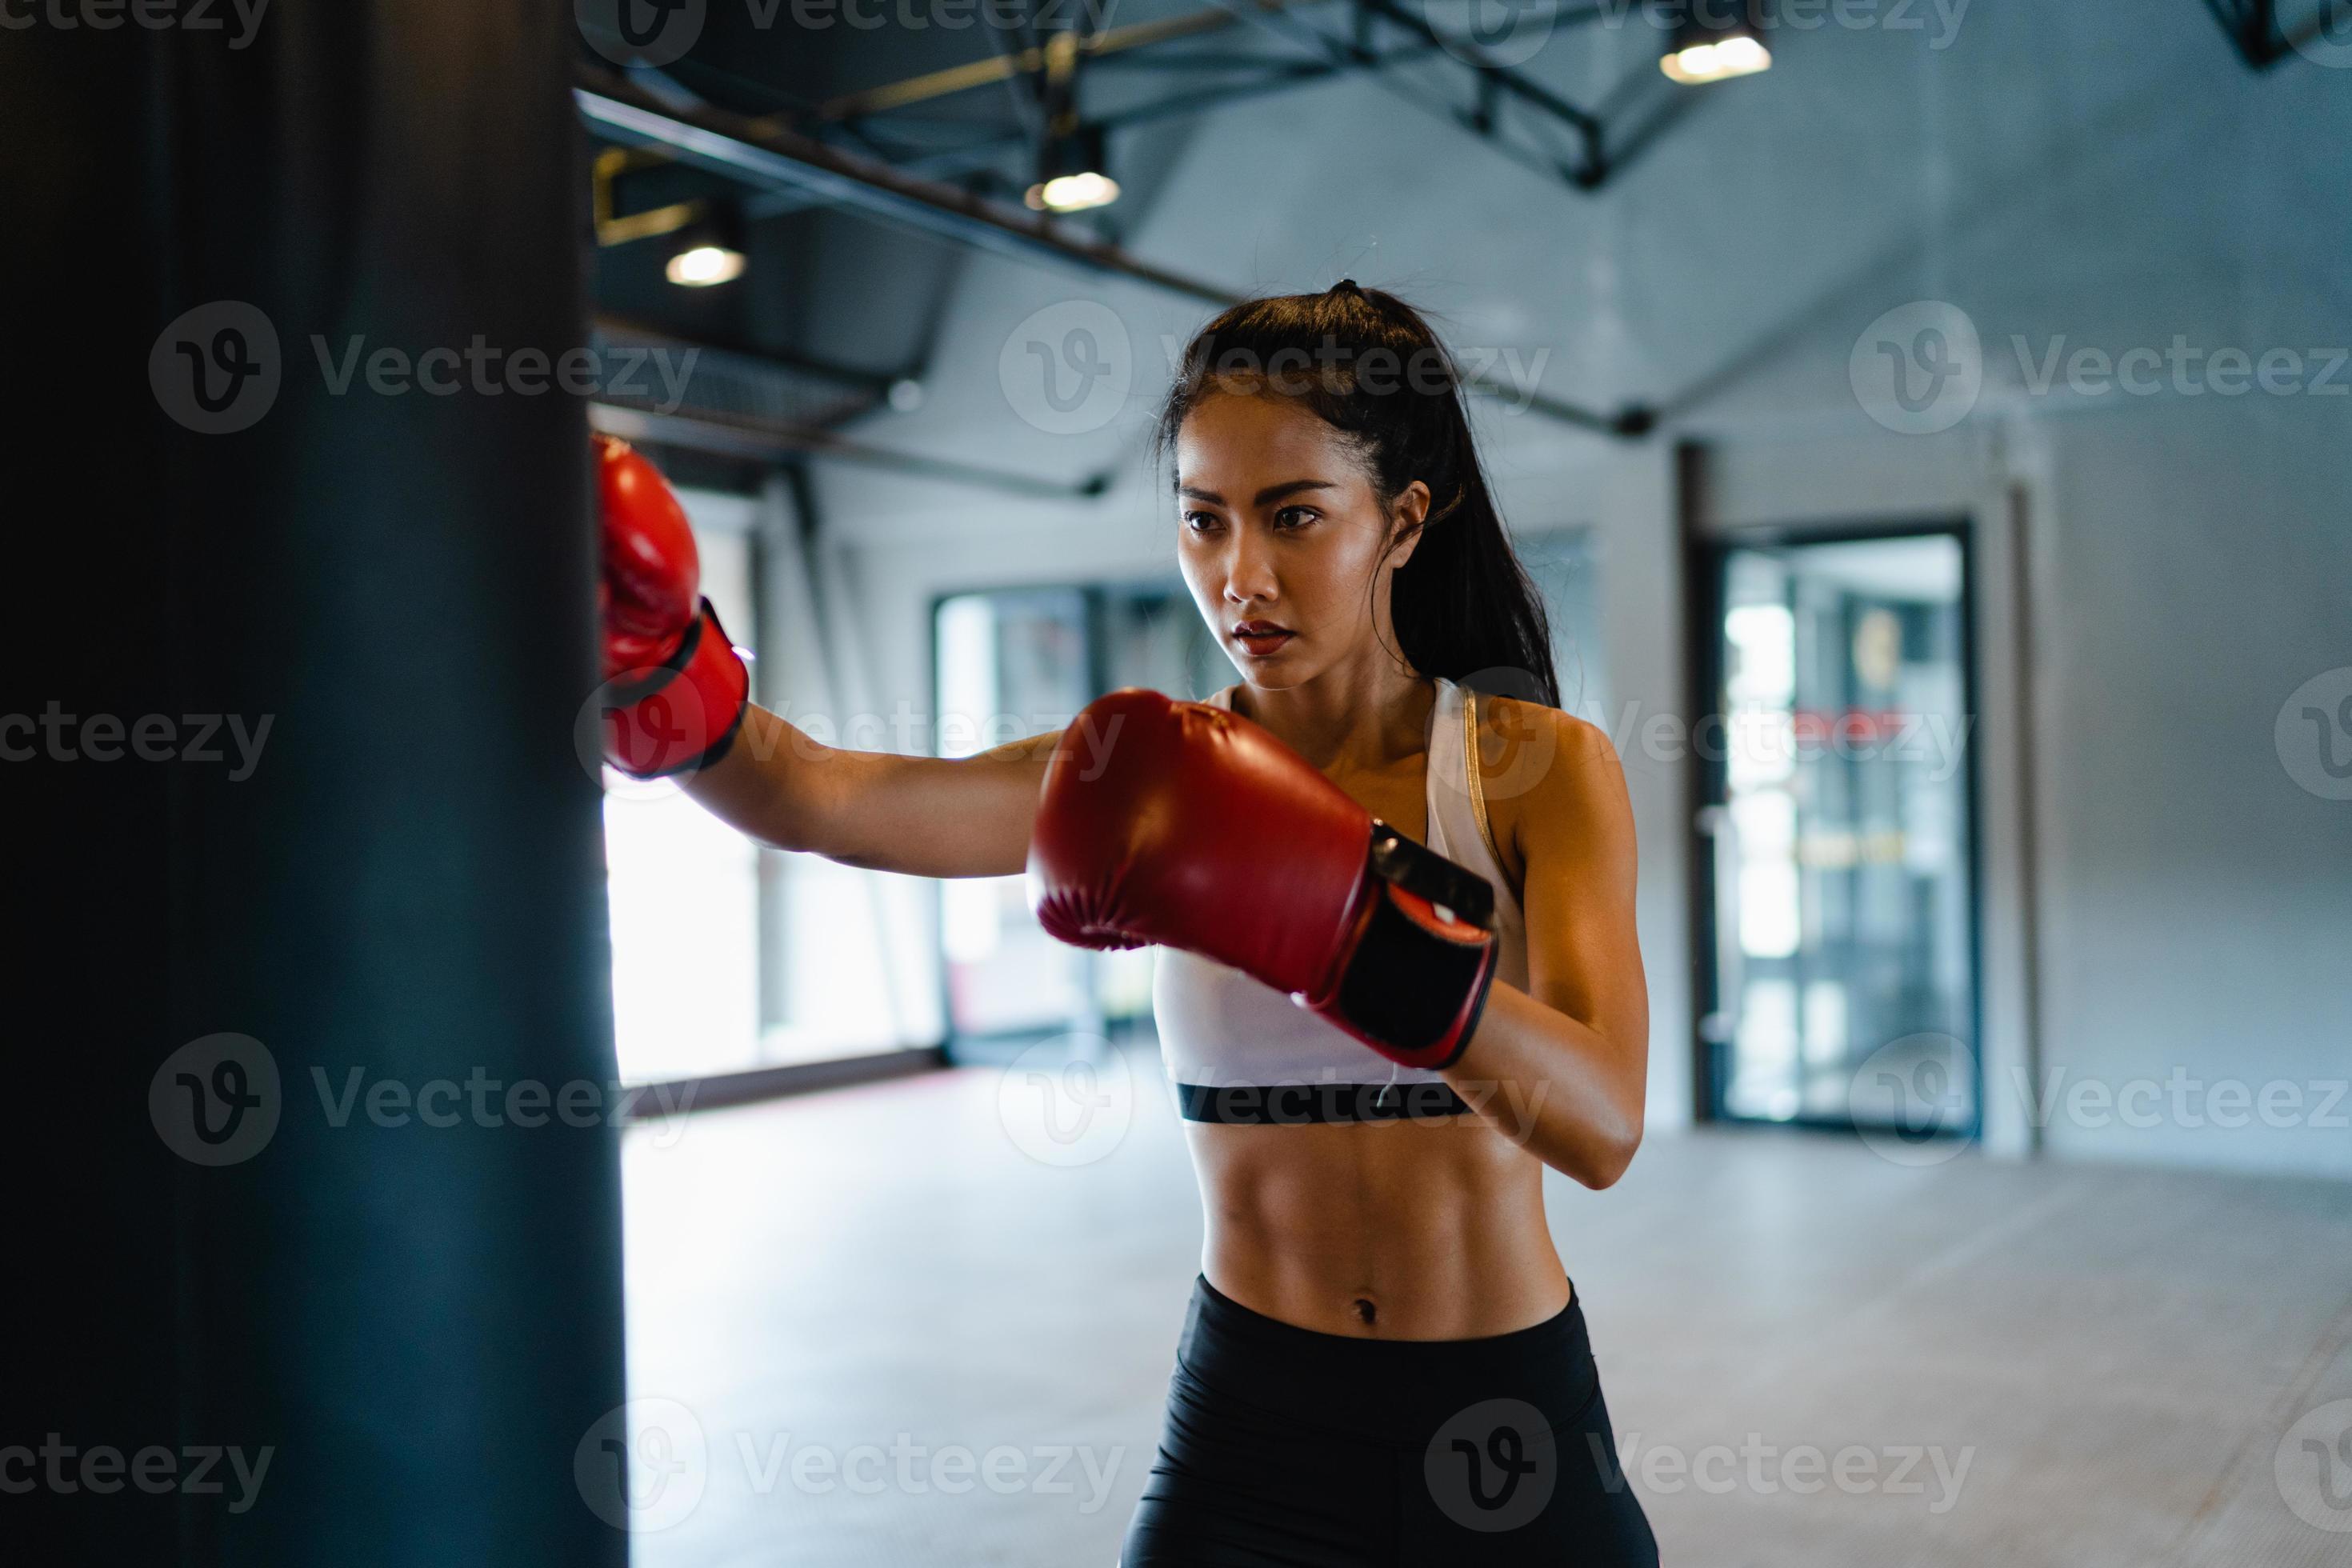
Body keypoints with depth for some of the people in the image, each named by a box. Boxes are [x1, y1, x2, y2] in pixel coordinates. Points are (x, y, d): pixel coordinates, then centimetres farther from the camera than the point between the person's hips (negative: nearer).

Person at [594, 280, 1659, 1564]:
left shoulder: (1542, 767, -10)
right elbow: (809, 796, -20)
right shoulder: (1156, 775, -6)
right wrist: (649, 656, -40)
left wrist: (1351, 925, -39)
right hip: (1245, 1415, 1)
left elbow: (1603, 1125, -25)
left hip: (1508, 1424, -1)